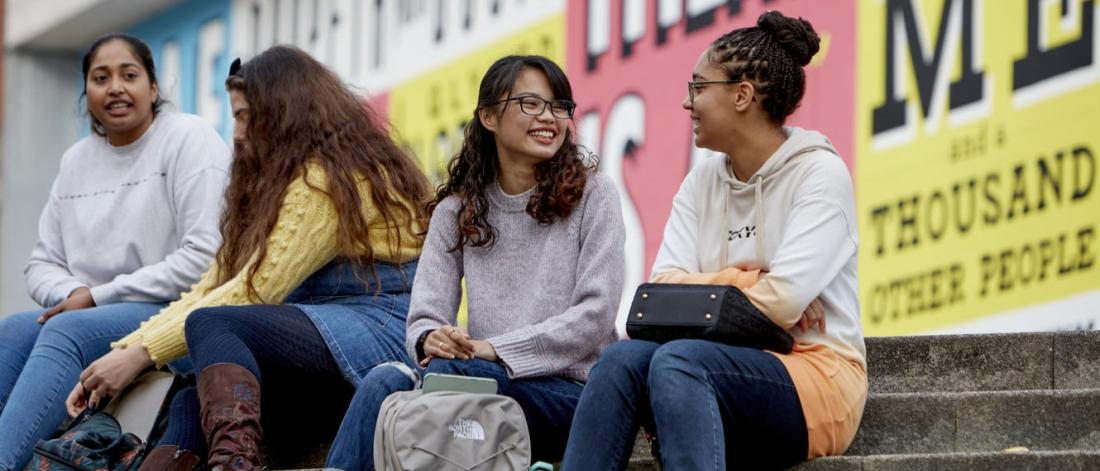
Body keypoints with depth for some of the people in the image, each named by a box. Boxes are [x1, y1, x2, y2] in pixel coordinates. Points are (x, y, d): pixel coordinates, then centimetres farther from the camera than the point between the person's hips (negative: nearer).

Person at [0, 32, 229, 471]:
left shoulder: (189, 138, -3)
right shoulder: (76, 160, 17)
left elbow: (206, 257, -14)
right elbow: (43, 263, 18)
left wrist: (99, 296, -13)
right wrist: (72, 294, -8)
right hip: (86, 317, 6)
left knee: (66, 332, -33)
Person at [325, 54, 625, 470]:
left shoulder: (592, 194, 3)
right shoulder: (456, 211, 14)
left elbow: (595, 316, -7)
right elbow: (425, 315, 5)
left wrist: (494, 349, -17)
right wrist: (430, 339, -22)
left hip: (570, 391, -3)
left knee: (450, 370, -33)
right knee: (387, 380, -29)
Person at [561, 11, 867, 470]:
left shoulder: (819, 173, -4)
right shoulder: (701, 183, 16)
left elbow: (785, 300, -17)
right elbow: (662, 289, 2)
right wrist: (739, 281, -12)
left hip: (817, 375, -5)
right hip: (731, 369, 5)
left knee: (677, 360, -34)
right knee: (624, 358, -25)